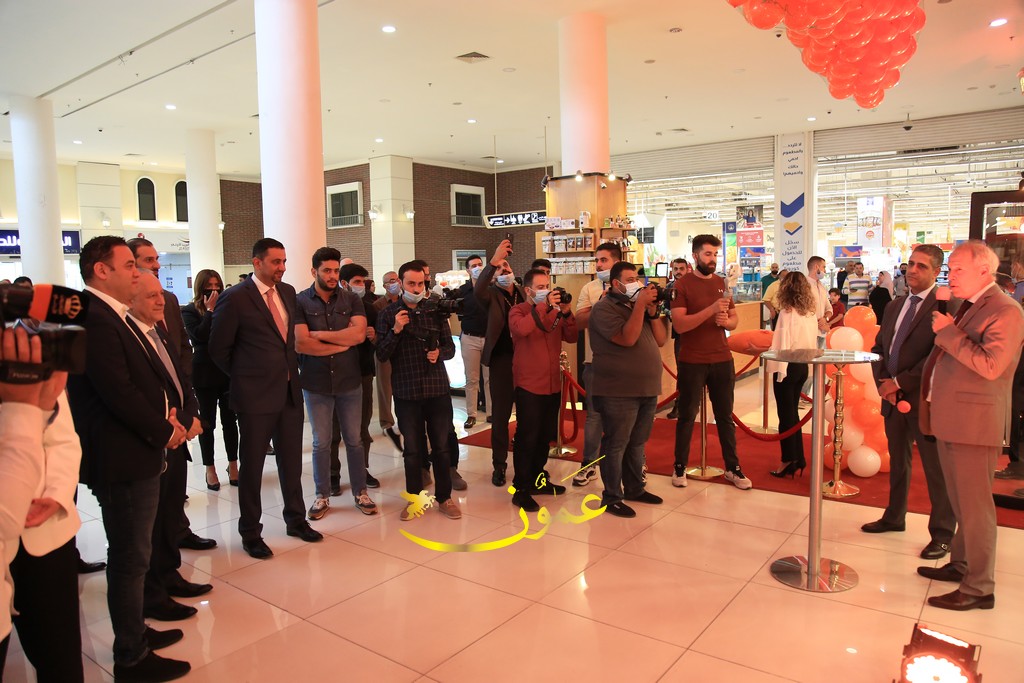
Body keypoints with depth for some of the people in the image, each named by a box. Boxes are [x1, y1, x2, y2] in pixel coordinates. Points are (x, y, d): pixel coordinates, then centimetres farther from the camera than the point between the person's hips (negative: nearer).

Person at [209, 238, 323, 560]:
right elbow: (219, 349, -5)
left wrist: (289, 370, 10)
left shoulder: (288, 292, 8)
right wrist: (246, 376, 2)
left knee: (291, 460, 15)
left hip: (290, 391, 6)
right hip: (255, 396, -5)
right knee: (252, 464, 7)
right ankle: (250, 533, 22)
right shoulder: (235, 298, -11)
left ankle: (296, 519, 31)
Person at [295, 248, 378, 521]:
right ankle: (322, 496, 25)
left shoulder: (351, 299, 1)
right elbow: (300, 343, -15)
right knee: (321, 443, 10)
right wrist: (342, 343, -11)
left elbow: (359, 334, -13)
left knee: (354, 440, 11)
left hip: (349, 381, 1)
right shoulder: (300, 301, -4)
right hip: (316, 384, -1)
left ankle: (360, 493, 24)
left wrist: (320, 335, -13)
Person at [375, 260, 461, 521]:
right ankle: (414, 499, 23)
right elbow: (381, 355, -3)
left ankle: (444, 497, 22)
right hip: (406, 392, -1)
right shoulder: (387, 314, 2)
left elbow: (450, 347, 9)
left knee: (441, 446, 8)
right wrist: (395, 331, -17)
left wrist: (440, 353, -12)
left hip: (437, 389, 1)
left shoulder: (435, 311, 6)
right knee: (412, 449, 9)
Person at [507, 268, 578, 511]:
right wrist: (545, 306, -25)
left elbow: (572, 337, 2)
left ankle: (537, 480, 30)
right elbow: (521, 329, -28)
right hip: (528, 386, -6)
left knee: (545, 437, 15)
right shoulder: (518, 310, -5)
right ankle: (521, 489, 4)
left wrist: (566, 313, -12)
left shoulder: (555, 311, 11)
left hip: (553, 385, 6)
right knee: (526, 438, -3)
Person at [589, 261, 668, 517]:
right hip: (618, 392, -7)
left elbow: (661, 339, 10)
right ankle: (611, 497, 10)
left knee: (637, 443, 16)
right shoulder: (604, 309, -8)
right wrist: (640, 304, -19)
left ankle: (635, 488, 30)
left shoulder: (640, 306, 16)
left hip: (647, 389, 8)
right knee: (615, 445, 0)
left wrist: (652, 310, -3)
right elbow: (627, 338, -21)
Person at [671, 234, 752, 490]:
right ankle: (680, 467, 18)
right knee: (687, 416, 6)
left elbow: (734, 320, 15)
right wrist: (711, 309, -26)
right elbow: (679, 324, -17)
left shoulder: (722, 283, 9)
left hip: (722, 360, 4)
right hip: (692, 362, -4)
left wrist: (726, 320, -9)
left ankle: (732, 468, 21)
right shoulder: (683, 284, -6)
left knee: (725, 416, 10)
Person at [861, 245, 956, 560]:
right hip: (893, 397, 7)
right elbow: (879, 347, 14)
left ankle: (942, 533, 17)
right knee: (897, 461, 19)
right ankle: (894, 517, 33)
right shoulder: (894, 306, 13)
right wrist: (883, 383, -2)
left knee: (936, 468, 3)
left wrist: (900, 382, -17)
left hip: (925, 399, -7)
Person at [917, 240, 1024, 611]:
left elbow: (990, 365, -26)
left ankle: (979, 589, 9)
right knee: (960, 503, 20)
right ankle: (960, 565, 33)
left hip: (974, 423, -9)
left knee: (974, 506, -1)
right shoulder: (966, 307, 15)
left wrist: (948, 332, -21)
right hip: (949, 420, 9)